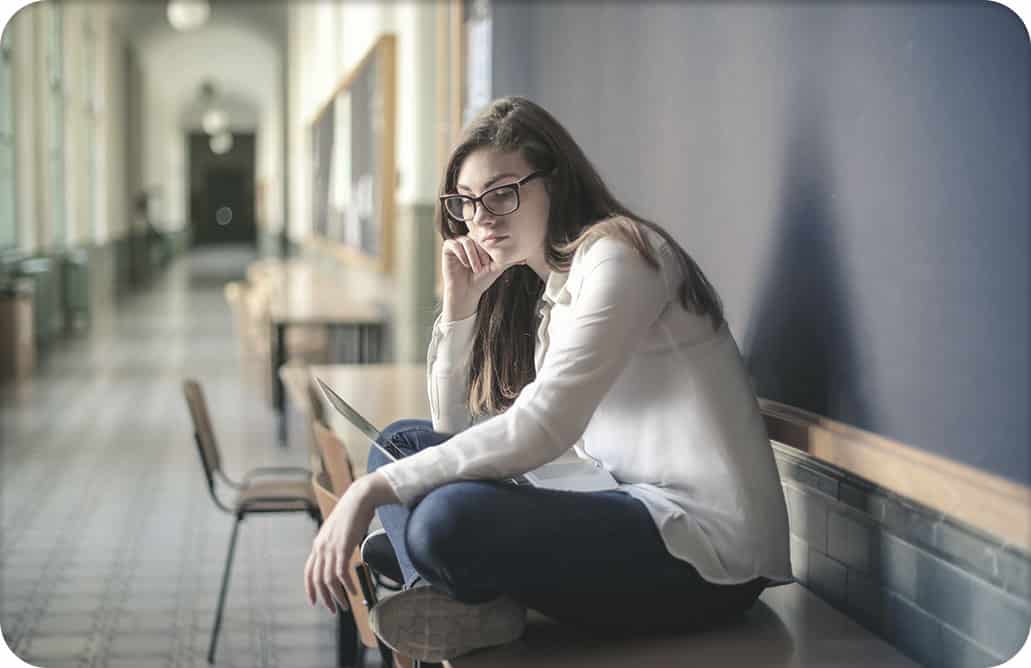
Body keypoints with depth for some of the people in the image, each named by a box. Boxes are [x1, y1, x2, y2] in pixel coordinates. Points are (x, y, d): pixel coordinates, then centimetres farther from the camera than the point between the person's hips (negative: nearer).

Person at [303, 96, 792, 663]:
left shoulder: (617, 255, -12)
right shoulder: (542, 287, 16)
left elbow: (540, 428, -23)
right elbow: (454, 426, 19)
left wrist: (374, 490, -23)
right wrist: (459, 303, 4)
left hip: (708, 546, -10)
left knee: (448, 517, -32)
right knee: (401, 442, 9)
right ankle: (452, 600, -14)